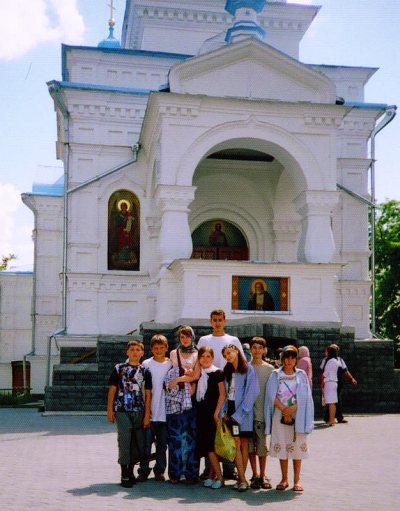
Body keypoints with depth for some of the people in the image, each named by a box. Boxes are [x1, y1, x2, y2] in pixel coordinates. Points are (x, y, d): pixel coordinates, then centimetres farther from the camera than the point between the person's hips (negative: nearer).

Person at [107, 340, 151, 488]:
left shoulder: (145, 371, 8)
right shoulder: (119, 368, 5)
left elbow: (148, 394, 6)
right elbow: (112, 390, 5)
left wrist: (147, 415, 0)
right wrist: (110, 410, -2)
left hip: (139, 411, 2)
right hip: (122, 411, -2)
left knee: (138, 442, 6)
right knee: (124, 441, -6)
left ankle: (131, 471, 24)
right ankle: (124, 475, 1)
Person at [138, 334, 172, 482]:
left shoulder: (171, 365, 7)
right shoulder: (146, 364, 0)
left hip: (165, 412, 2)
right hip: (149, 411, -2)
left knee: (162, 444, 9)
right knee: (146, 443, -1)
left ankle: (159, 471, 19)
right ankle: (143, 471, 10)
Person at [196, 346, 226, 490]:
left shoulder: (217, 373, -3)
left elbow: (222, 394, -7)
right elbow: (193, 393, 16)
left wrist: (217, 413, -12)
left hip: (213, 412, -5)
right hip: (201, 412, 5)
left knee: (211, 445, -8)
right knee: (205, 444, 5)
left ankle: (219, 477, -2)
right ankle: (212, 475, 13)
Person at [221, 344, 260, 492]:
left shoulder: (249, 370, -3)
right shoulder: (227, 371, 14)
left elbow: (252, 392, -9)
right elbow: (224, 393, 13)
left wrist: (239, 413, -12)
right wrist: (224, 411, -1)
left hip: (244, 412, -4)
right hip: (231, 411, 4)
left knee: (244, 444, 2)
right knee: (236, 443, -5)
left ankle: (241, 478, 7)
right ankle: (242, 479, -6)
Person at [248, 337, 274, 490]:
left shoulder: (269, 369, 5)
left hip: (262, 412, -1)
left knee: (262, 445, 0)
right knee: (250, 446, 4)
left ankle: (262, 476, 12)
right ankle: (255, 475, 14)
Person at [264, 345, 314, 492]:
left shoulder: (301, 375, 7)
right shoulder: (276, 375, 5)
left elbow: (305, 397, 0)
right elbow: (272, 395, -3)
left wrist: (293, 408, -14)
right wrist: (284, 410, -12)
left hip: (298, 415, 0)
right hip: (280, 414, 0)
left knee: (297, 447, 0)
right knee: (282, 446, 1)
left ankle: (297, 480, 6)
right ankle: (284, 479, 11)